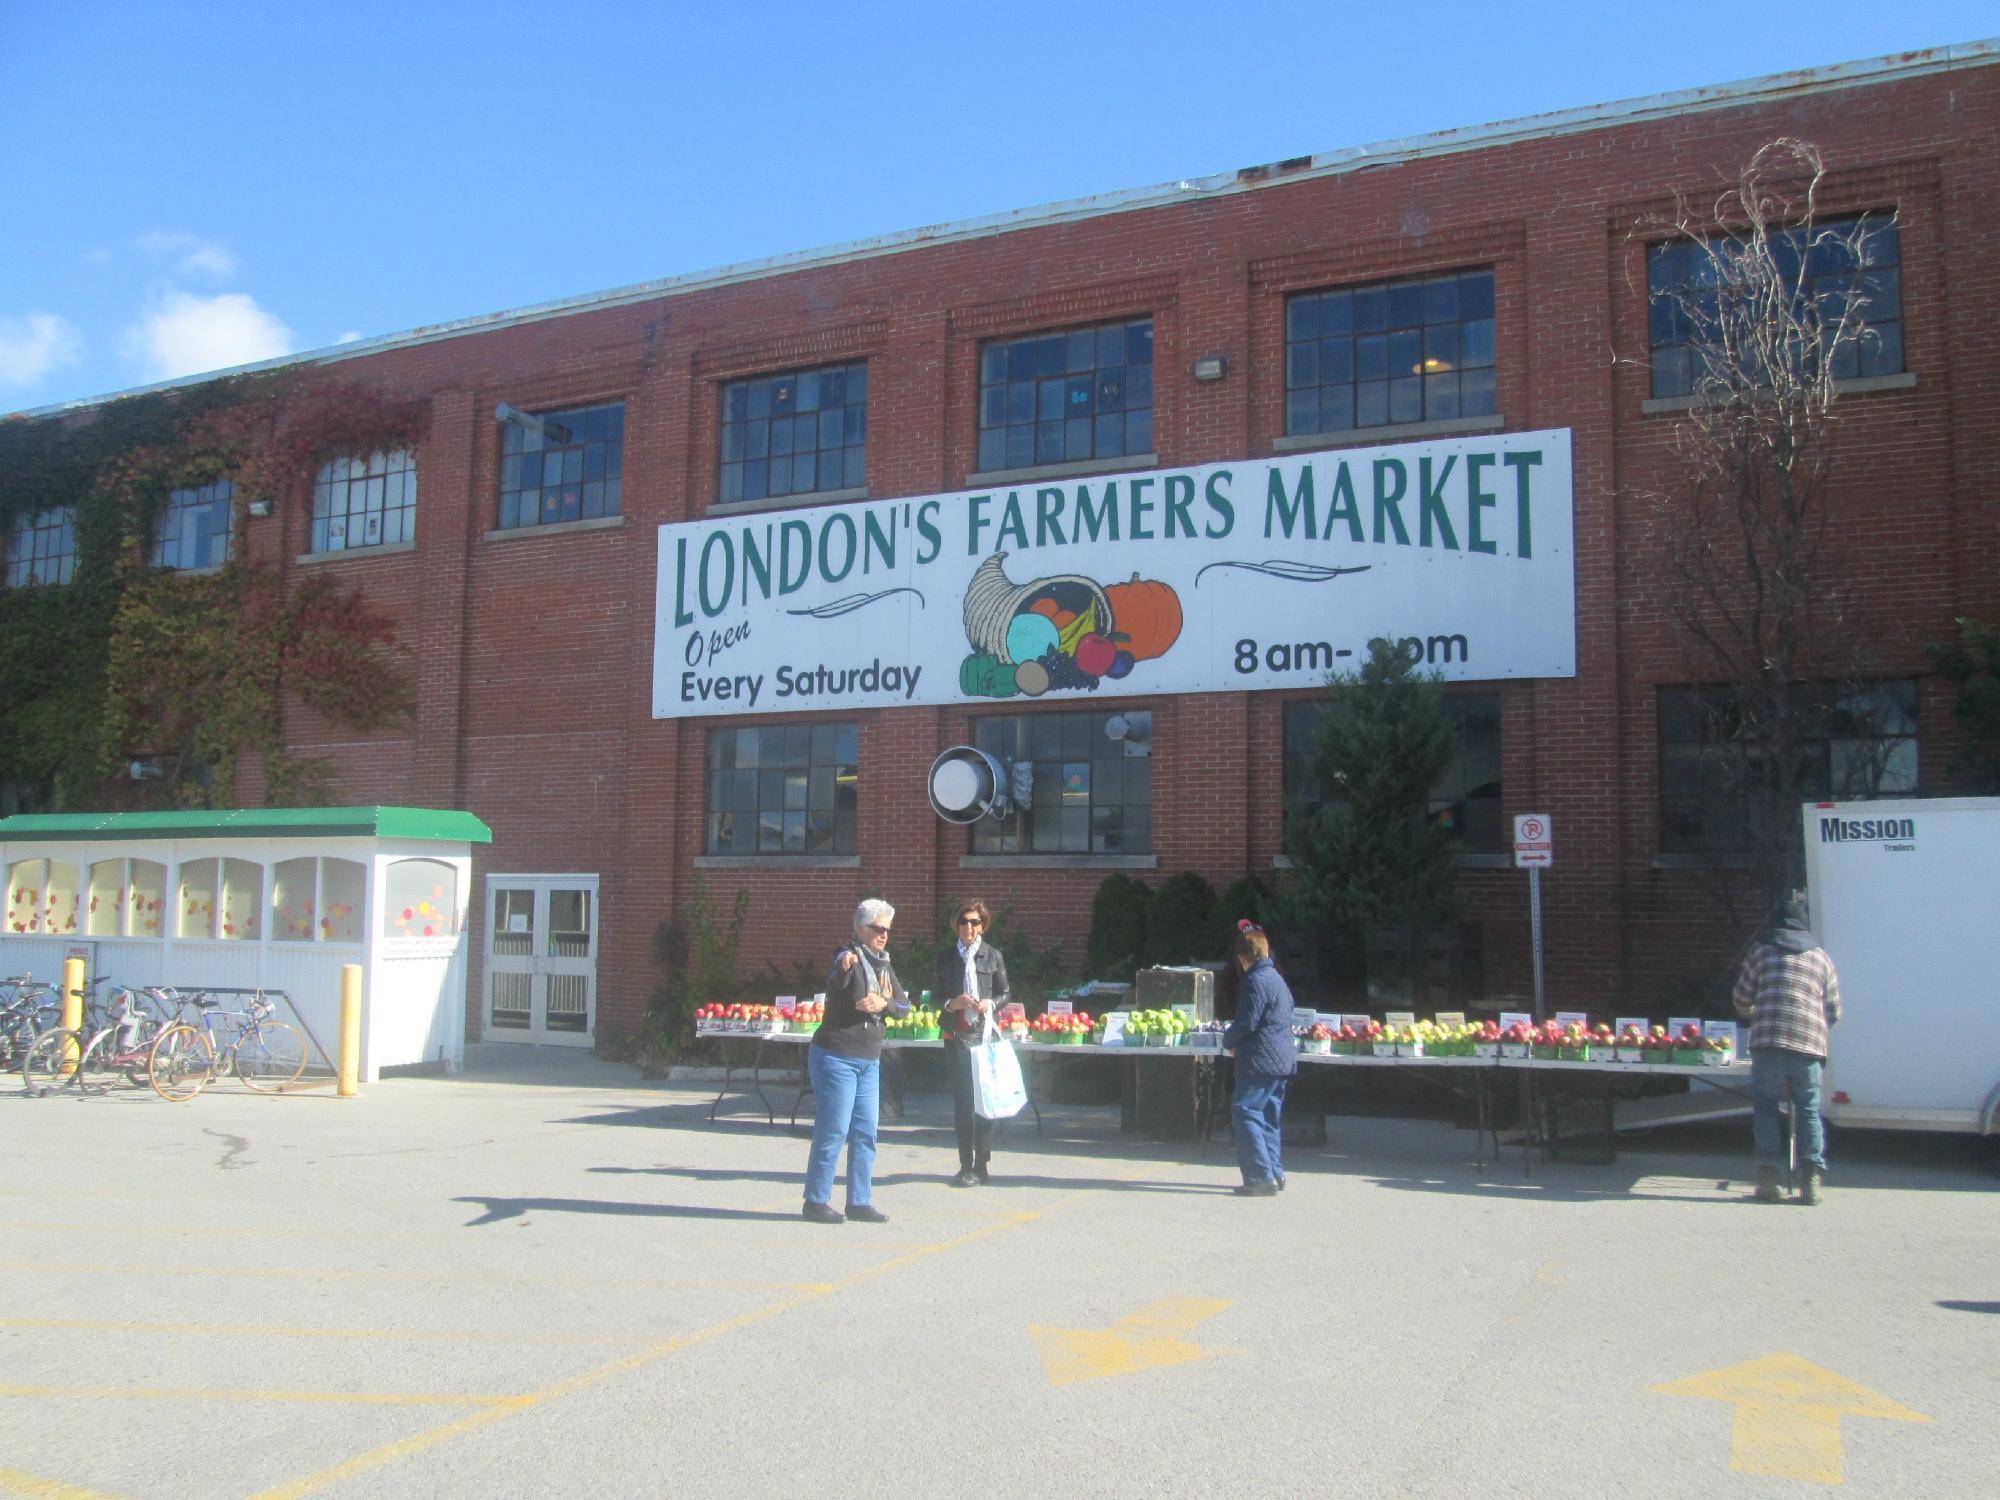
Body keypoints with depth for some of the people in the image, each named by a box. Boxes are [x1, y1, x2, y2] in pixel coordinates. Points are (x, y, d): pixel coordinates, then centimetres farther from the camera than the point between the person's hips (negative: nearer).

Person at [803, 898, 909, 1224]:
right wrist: (843, 968, -59)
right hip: (836, 1058, -8)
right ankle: (816, 1201, 6)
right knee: (833, 1132, -4)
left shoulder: (884, 965, 11)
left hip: (869, 1062, 8)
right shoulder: (849, 956, -14)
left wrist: (884, 1003, -13)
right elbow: (835, 982, -36)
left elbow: (904, 1003, 9)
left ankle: (859, 1202, 17)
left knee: (865, 1133, 10)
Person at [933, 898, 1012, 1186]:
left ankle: (982, 1165, 9)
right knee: (961, 1101, 3)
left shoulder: (993, 956, 2)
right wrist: (951, 1004, -11)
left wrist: (991, 1003, -12)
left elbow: (1005, 994, 8)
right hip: (956, 1036, 1)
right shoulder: (945, 957, 5)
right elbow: (934, 996, 9)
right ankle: (966, 1166, 9)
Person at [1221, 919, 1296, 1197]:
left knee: (1244, 1114, -7)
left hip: (1260, 1062, -10)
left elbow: (1247, 1023, -18)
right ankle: (1275, 1173, 18)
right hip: (1282, 1060, 10)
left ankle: (1262, 1177, -12)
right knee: (1270, 1117, 15)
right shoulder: (1277, 978, 16)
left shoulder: (1255, 981, -15)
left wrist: (1228, 1040, 3)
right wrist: (1237, 1040, 19)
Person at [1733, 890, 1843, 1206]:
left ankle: (1768, 1177, 1)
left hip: (1768, 1042, -2)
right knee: (1809, 1110, 11)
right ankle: (1812, 1178, 4)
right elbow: (1833, 1013, 15)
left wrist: (1752, 1016, 35)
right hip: (1809, 1046, 2)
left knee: (1765, 1107, 6)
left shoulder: (1762, 951, 10)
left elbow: (1741, 999, 13)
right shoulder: (1822, 958, 15)